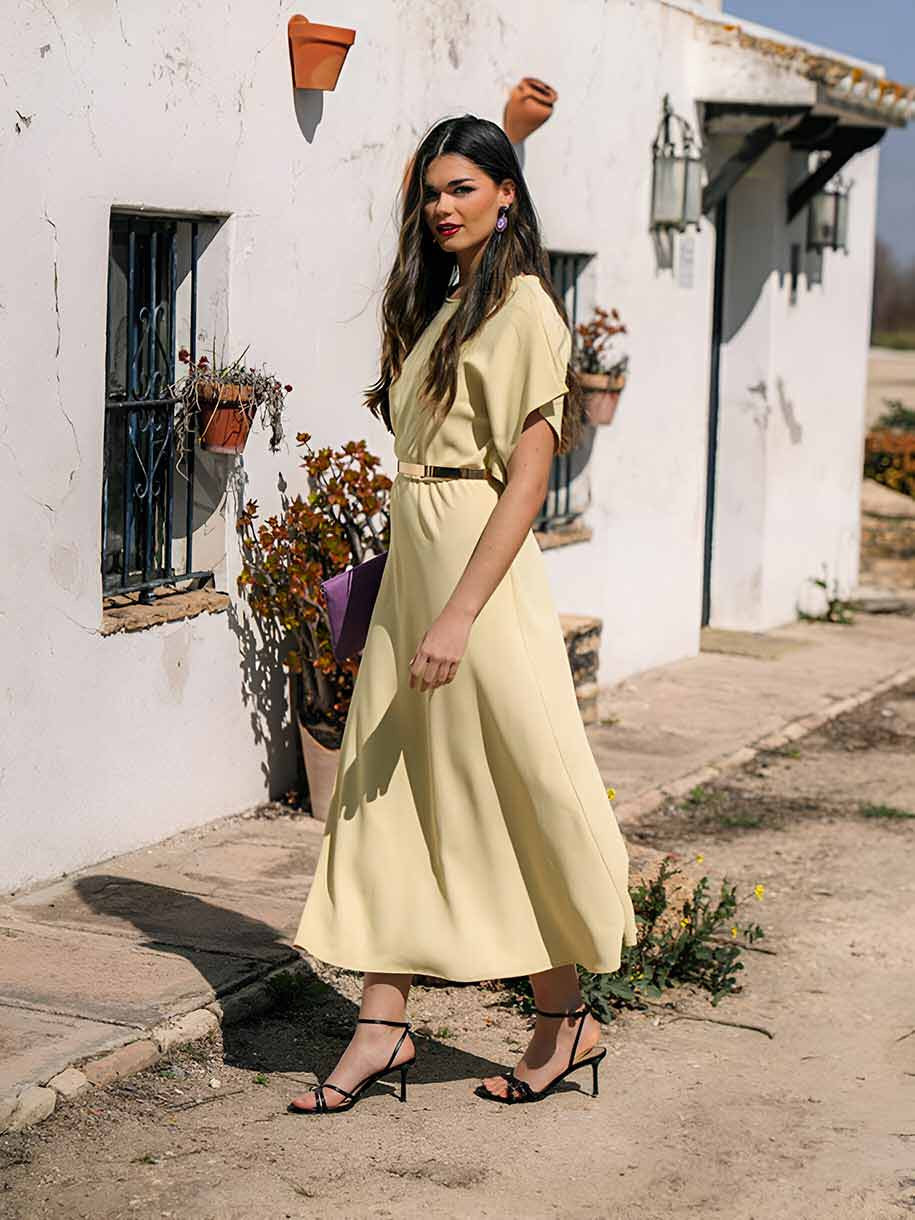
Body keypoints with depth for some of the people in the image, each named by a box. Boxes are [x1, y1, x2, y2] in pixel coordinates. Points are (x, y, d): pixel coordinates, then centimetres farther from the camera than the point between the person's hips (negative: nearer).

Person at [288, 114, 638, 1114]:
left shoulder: (523, 308, -11)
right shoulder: (434, 301, 16)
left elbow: (528, 475, -17)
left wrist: (459, 614, -22)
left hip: (477, 560, -9)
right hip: (410, 557, 9)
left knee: (510, 790, 0)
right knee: (386, 789, 6)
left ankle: (566, 1019, 14)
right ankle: (383, 1025, 10)